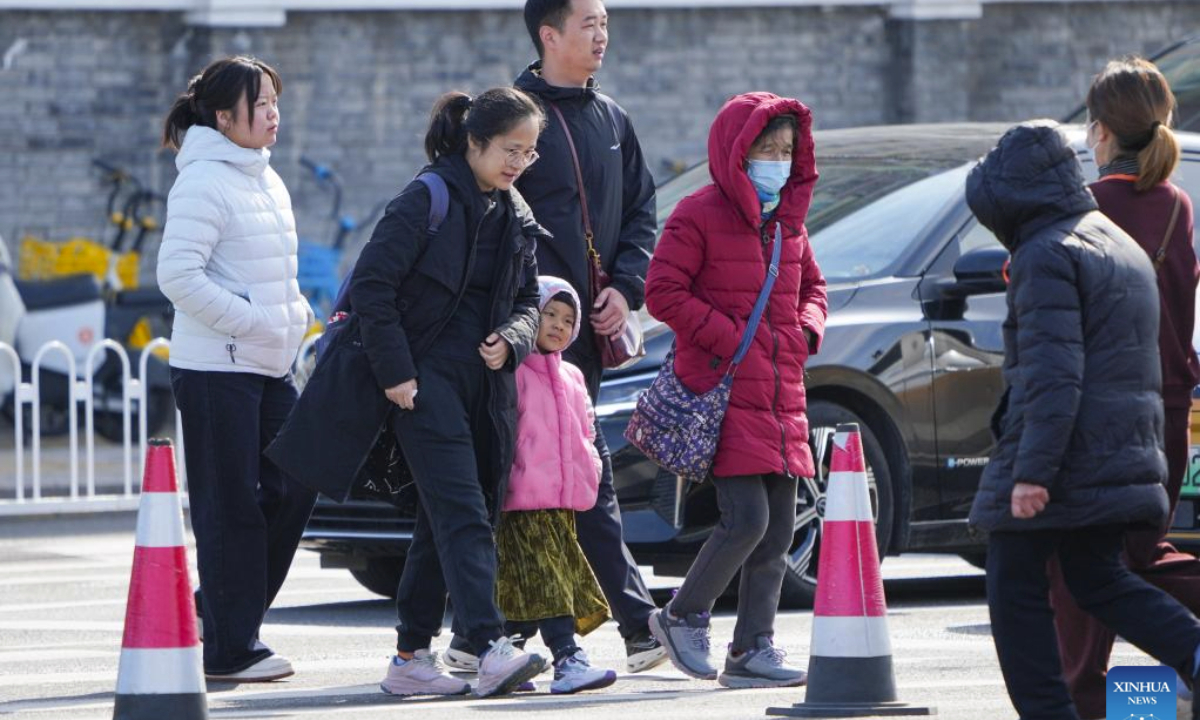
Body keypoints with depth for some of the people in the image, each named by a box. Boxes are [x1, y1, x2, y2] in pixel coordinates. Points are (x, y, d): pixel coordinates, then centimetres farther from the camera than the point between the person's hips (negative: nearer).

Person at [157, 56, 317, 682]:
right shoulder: (204, 183, -12)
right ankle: (230, 648, 1)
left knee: (293, 488, 5)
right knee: (231, 507, -5)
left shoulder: (265, 180, 16)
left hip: (269, 368, 9)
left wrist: (295, 315, 8)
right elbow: (178, 276, -20)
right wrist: (253, 322, -19)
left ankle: (223, 606, 18)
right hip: (216, 367, -9)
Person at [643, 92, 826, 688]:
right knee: (747, 518, -16)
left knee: (779, 528, 5)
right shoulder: (700, 215, -6)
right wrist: (725, 336, -15)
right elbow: (662, 291, -11)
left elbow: (810, 286, 29)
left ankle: (752, 650, 11)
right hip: (724, 392, -8)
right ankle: (682, 617, 5)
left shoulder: (789, 221, 16)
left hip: (781, 394, 8)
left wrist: (807, 327, 8)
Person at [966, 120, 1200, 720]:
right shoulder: (1124, 248, 16)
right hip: (1128, 455, 9)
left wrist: (1034, 470, -23)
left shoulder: (1047, 256, -14)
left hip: (1057, 450, -9)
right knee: (1096, 580, 16)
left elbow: (1053, 375, -22)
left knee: (1016, 588, 1)